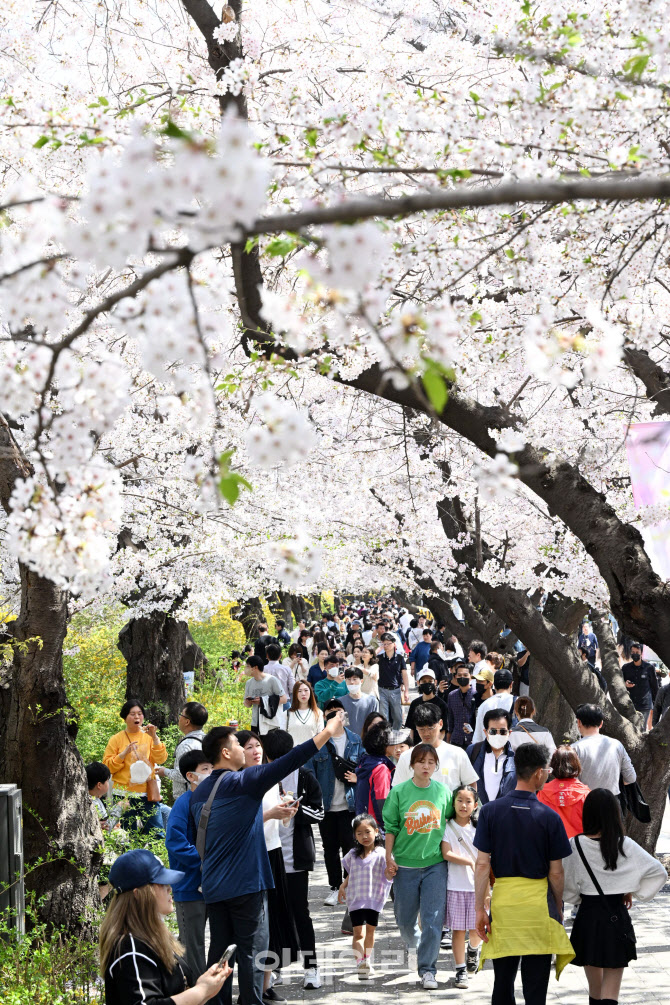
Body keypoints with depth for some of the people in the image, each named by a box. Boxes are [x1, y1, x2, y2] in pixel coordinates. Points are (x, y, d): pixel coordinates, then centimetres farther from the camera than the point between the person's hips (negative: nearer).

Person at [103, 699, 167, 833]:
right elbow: (107, 767, 0)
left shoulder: (148, 737, 10)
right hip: (125, 794, -1)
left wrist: (155, 738, -14)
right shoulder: (116, 739, 6)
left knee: (157, 833, -6)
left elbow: (161, 759, -2)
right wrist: (124, 753, -13)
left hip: (147, 793, 1)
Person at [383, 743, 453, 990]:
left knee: (433, 919, -7)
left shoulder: (443, 792, 1)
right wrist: (389, 857, -1)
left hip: (435, 863, 0)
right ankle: (413, 946, 42)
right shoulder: (399, 791, -3)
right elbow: (391, 826, 1)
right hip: (405, 864, 0)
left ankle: (427, 969, 1)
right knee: (405, 918, 11)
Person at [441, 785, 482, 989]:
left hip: (476, 887, 2)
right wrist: (470, 862, -14)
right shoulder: (448, 827, 1)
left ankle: (474, 950, 35)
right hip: (455, 886, -2)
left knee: (476, 929, 2)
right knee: (458, 930, 0)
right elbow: (446, 853, -9)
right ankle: (460, 970, 9)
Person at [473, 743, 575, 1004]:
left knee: (503, 980, 14)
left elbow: (482, 864, -5)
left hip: (502, 898, 2)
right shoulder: (549, 817, -8)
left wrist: (479, 908, -1)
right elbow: (556, 872, -3)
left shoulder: (490, 811, -3)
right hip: (538, 903, -2)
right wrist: (558, 908, 11)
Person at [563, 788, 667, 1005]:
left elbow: (566, 885, -4)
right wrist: (633, 892, 9)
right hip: (617, 918, -1)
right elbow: (659, 872, -3)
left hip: (587, 918, 1)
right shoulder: (625, 845, -7)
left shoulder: (576, 845, -9)